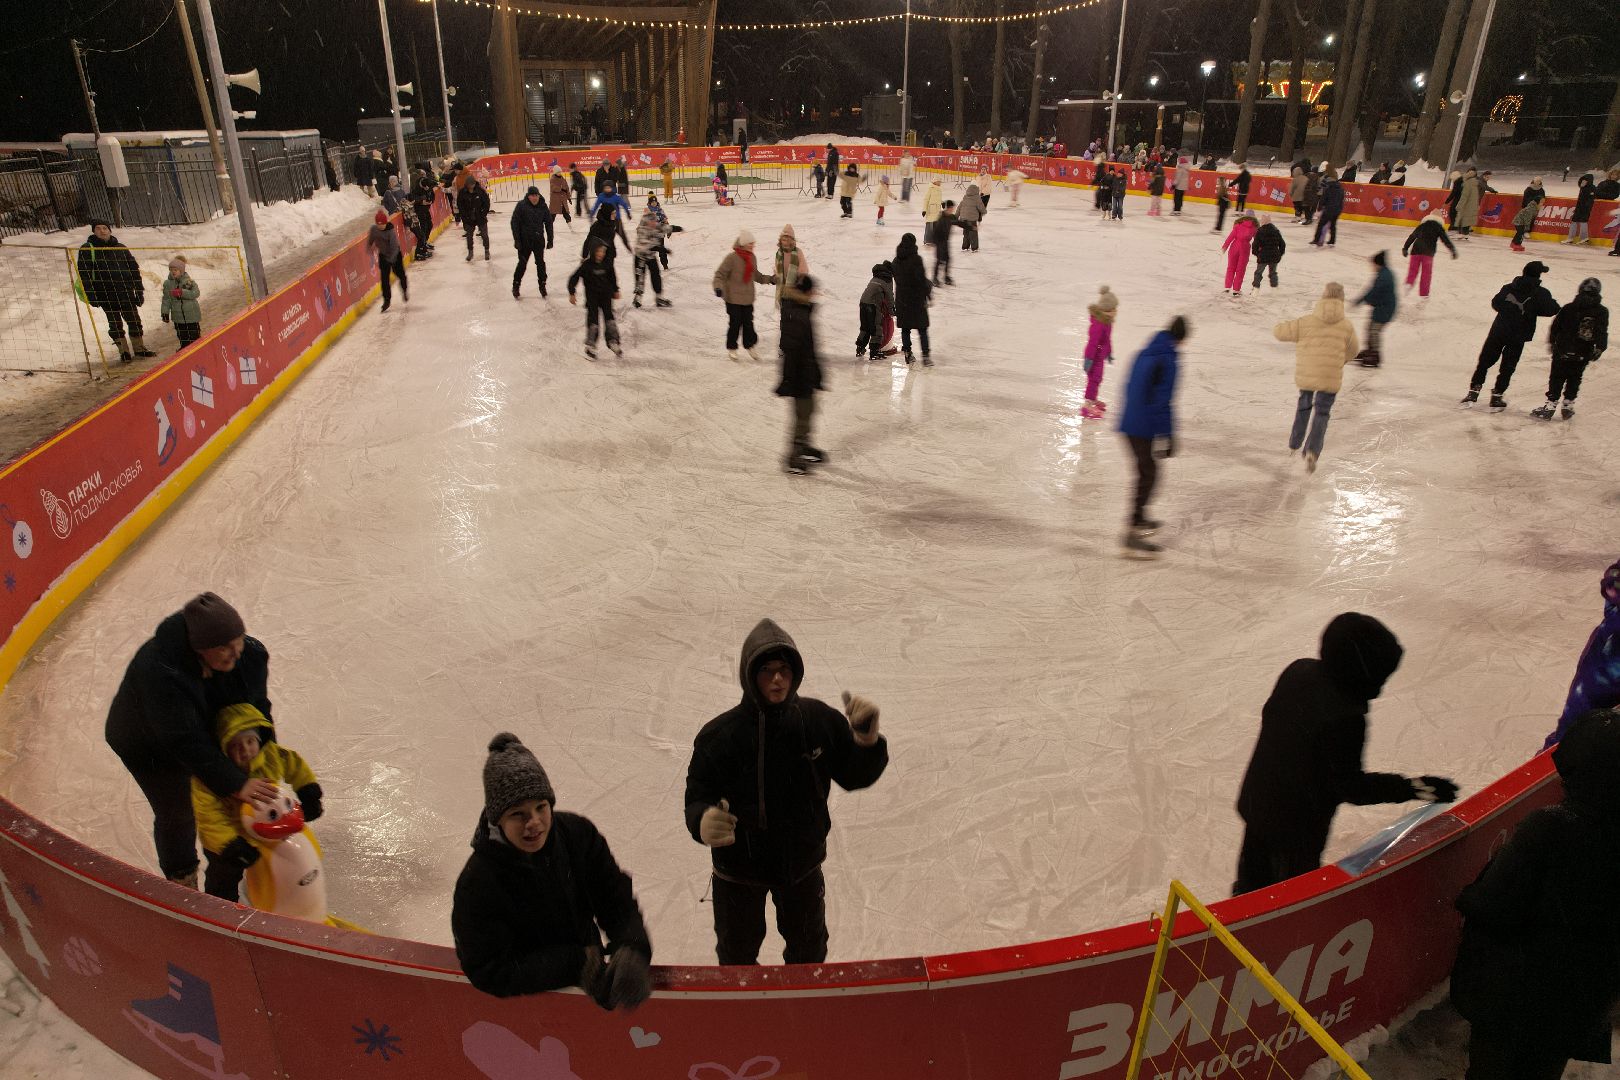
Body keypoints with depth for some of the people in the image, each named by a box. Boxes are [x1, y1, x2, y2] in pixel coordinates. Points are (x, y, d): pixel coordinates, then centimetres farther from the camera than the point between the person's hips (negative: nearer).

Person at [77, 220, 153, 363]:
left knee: (134, 320, 4)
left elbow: (134, 269, 15)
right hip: (105, 295, -3)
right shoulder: (87, 249, 3)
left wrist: (139, 291, 8)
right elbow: (84, 274, -2)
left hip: (125, 292, 3)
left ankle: (139, 348, 17)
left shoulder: (121, 248, 13)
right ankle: (124, 351, 6)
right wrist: (90, 295, -11)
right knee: (115, 324, 1)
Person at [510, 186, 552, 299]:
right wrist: (517, 240, -13)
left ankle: (542, 285, 21)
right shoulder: (521, 205, -11)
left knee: (540, 262, 8)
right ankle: (516, 285, 16)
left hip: (539, 240, 3)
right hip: (525, 240, -2)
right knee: (522, 263, 3)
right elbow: (514, 223, -10)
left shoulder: (542, 206, -1)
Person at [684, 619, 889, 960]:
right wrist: (702, 822, -47)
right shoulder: (719, 735, -26)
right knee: (737, 950, 24)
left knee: (809, 945, 27)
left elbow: (855, 777, -8)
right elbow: (697, 798, -23)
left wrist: (867, 739, -28)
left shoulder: (819, 719, -17)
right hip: (739, 866, -2)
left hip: (803, 860, 2)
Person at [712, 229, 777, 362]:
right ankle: (731, 348, 17)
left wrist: (770, 279, 23)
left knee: (748, 322, 10)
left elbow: (756, 275, 23)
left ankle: (749, 345, 26)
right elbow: (720, 274, -12)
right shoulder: (732, 257, -15)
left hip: (748, 298, 6)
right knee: (735, 323, 1)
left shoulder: (751, 257, 7)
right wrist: (718, 287, -27)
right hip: (733, 298, -6)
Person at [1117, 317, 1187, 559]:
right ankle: (1133, 537, -4)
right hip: (1145, 429, -8)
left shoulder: (1144, 353, 11)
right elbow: (1163, 401, -19)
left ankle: (1138, 519, 35)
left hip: (1129, 424, 8)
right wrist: (1166, 437, -15)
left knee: (1145, 471, 22)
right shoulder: (1168, 360, -14)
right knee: (1148, 475, -3)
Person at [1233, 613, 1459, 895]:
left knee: (1256, 870, 29)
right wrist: (1413, 787, -20)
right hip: (1297, 820, -7)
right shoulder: (1345, 717, -34)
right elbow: (1350, 785, -24)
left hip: (1257, 796, 8)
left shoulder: (1299, 671, -13)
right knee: (1297, 873, 18)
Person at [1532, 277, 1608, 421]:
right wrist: (1599, 349, 11)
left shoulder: (1568, 308, -9)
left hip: (1563, 351, -2)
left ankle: (1550, 406, 0)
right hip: (1583, 355, 2)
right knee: (1574, 379, 16)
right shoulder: (1602, 312, -3)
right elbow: (1602, 334, 0)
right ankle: (1568, 405, 19)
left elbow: (1555, 327, -1)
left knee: (1556, 379, 4)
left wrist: (1551, 342, 13)